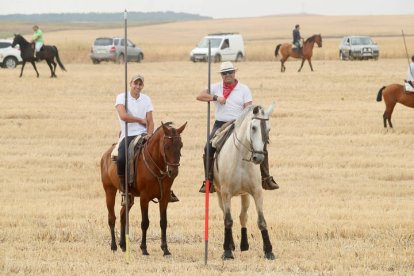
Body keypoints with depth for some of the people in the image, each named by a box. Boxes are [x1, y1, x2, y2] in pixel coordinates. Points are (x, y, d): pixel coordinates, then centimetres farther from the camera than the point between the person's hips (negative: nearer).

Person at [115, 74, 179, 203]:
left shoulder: (146, 99, 11)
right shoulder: (122, 97, -1)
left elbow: (150, 121, 7)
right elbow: (123, 116, -18)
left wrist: (149, 134, -12)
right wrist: (141, 120, -8)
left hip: (143, 135, 3)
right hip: (128, 136, -3)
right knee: (121, 159, -30)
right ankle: (124, 191, -16)